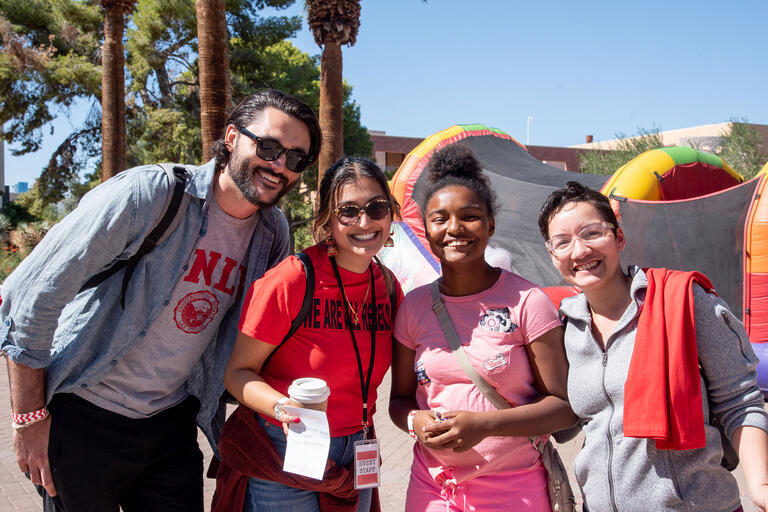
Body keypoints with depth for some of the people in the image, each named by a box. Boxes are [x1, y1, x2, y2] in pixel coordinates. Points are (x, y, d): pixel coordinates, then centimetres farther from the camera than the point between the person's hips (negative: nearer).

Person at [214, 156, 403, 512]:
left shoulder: (389, 288, -2)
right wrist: (283, 408, -30)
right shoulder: (289, 280, -20)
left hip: (355, 455, 5)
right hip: (283, 453, -5)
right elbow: (237, 371, -14)